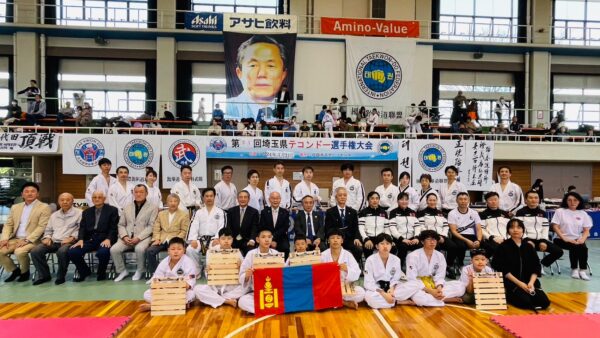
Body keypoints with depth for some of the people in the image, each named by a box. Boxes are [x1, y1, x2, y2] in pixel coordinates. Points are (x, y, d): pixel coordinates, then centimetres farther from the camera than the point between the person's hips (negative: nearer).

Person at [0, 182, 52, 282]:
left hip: (33, 240, -6)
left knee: (19, 252, -31)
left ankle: (24, 271, 0)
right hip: (15, 239, 6)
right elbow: (8, 224, 14)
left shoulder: (44, 207, -4)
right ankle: (14, 270, 9)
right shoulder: (15, 207, 16)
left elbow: (42, 227, -12)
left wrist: (26, 240, -21)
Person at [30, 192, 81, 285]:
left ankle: (61, 276, -14)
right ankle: (44, 275, -3)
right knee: (35, 251, -18)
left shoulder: (79, 213, 3)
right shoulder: (54, 215, 24)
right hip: (53, 242, 6)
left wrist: (72, 238, -18)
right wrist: (47, 238, 6)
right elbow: (48, 230, 26)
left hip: (69, 242, -6)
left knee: (62, 251, -37)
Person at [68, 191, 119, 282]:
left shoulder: (112, 210, 6)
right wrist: (80, 239, -8)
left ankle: (101, 273, -2)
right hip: (90, 239, 5)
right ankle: (84, 271, 11)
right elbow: (82, 228, 11)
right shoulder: (86, 212, 20)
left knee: (103, 252, -35)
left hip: (104, 239, -4)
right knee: (72, 252, -19)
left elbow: (113, 227, -2)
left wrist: (108, 239, -19)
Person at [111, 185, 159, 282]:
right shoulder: (127, 207, 18)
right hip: (127, 238, 4)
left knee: (139, 248, -34)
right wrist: (124, 236, -5)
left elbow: (151, 226, -5)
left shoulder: (153, 207, 2)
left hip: (143, 237, -4)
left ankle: (140, 270, -6)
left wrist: (138, 238, -16)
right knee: (114, 249, -20)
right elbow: (121, 225, 15)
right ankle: (122, 271, 3)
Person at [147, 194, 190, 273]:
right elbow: (156, 228, 14)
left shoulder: (184, 215, 7)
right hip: (161, 240, 4)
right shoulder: (161, 214, 19)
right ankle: (154, 272, -8)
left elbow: (184, 231, 2)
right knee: (149, 251, -22)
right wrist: (157, 239, -3)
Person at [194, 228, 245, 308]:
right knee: (197, 289, -28)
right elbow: (208, 277, 0)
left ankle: (214, 299, -14)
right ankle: (227, 301, -18)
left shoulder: (236, 253, -3)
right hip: (214, 286, 0)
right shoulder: (211, 252, -4)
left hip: (231, 286, 0)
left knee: (244, 289, -30)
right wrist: (207, 271, -23)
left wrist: (241, 266, -22)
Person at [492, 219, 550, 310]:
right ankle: (509, 297, 3)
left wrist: (531, 282, -10)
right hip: (511, 282, -5)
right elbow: (503, 269, -9)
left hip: (529, 281, 5)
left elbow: (536, 268, 7)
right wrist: (519, 283, -15)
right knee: (525, 302, -27)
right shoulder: (503, 247, -4)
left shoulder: (528, 247, 10)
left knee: (544, 302, -14)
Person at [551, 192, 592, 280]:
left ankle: (583, 270, -14)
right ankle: (574, 269, -11)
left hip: (577, 240, 3)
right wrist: (564, 238, -16)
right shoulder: (560, 211, -1)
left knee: (584, 248, -28)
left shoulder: (583, 214, 9)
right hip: (562, 239, -3)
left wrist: (582, 239, -12)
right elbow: (555, 227, -6)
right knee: (575, 247, -29)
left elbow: (586, 230, 8)